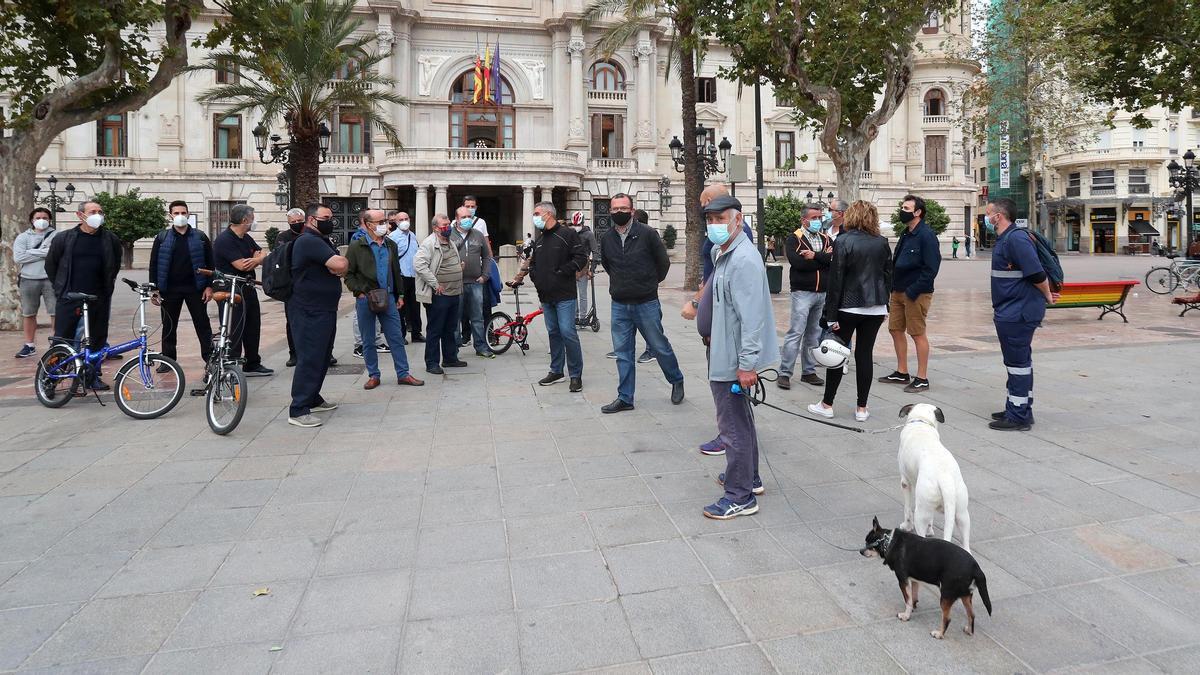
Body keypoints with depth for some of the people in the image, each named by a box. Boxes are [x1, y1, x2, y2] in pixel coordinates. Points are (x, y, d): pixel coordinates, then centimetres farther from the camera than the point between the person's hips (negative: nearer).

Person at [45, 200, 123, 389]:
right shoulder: (63, 238, -1)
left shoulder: (111, 239, 3)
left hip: (99, 299, 2)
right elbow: (51, 265, 10)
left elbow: (115, 265, 17)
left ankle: (93, 376, 19)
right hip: (69, 298, -2)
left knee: (97, 339, 8)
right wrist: (62, 287, 12)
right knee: (62, 339, 1)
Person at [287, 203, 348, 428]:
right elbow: (340, 264, -25)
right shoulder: (309, 241, -15)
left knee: (322, 357, 16)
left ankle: (313, 399, 28)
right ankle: (298, 411, -7)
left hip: (325, 310, 10)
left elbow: (342, 268, 15)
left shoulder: (323, 241, 20)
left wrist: (339, 265, -8)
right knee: (309, 359, -10)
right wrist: (343, 261, -2)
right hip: (310, 312, -10)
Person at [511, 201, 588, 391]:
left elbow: (581, 258, -11)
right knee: (553, 333, 13)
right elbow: (533, 262, 25)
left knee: (567, 332, -10)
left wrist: (563, 271, -15)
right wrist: (531, 273, 5)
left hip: (564, 295, -7)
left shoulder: (567, 234, -6)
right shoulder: (539, 240, 17)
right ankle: (556, 371, 23)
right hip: (546, 296, 7)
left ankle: (576, 375, -2)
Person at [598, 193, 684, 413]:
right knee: (623, 353, 6)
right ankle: (625, 398, 15)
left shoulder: (647, 234, -9)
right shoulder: (606, 238, 3)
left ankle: (677, 381, 32)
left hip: (646, 303, -3)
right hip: (619, 305, 4)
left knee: (660, 347, 7)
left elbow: (663, 262, 2)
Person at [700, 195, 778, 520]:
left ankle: (740, 496, 8)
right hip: (725, 355, 11)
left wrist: (746, 363, -26)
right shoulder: (723, 253, 12)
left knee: (734, 426, -2)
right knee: (740, 420, 22)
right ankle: (749, 477, 38)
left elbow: (752, 317, -25)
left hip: (734, 359, -11)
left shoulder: (744, 259, -21)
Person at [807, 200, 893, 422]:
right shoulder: (882, 242, 4)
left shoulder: (844, 241, -11)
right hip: (875, 308, 4)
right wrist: (884, 305, 19)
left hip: (849, 306, -4)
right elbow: (888, 275, 10)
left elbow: (836, 279, -12)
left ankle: (827, 404, 15)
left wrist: (831, 314, -9)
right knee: (865, 354, 7)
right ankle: (862, 408, 11)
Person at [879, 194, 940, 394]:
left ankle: (922, 379, 7)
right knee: (895, 330, 13)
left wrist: (913, 291, -21)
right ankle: (901, 373, 25)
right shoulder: (906, 234, 14)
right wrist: (893, 287, 11)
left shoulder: (926, 235, -14)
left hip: (916, 294, -9)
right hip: (898, 291, 9)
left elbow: (931, 268, -19)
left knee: (918, 334, -2)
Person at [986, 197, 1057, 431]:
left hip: (1018, 313, -10)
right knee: (1019, 362, 17)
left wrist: (1047, 296, -8)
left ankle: (1018, 416, 3)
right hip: (1010, 312, 10)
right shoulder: (1003, 239, 14)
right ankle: (1018, 410, 28)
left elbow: (1037, 274, -23)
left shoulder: (1016, 239, -20)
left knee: (1018, 362, -4)